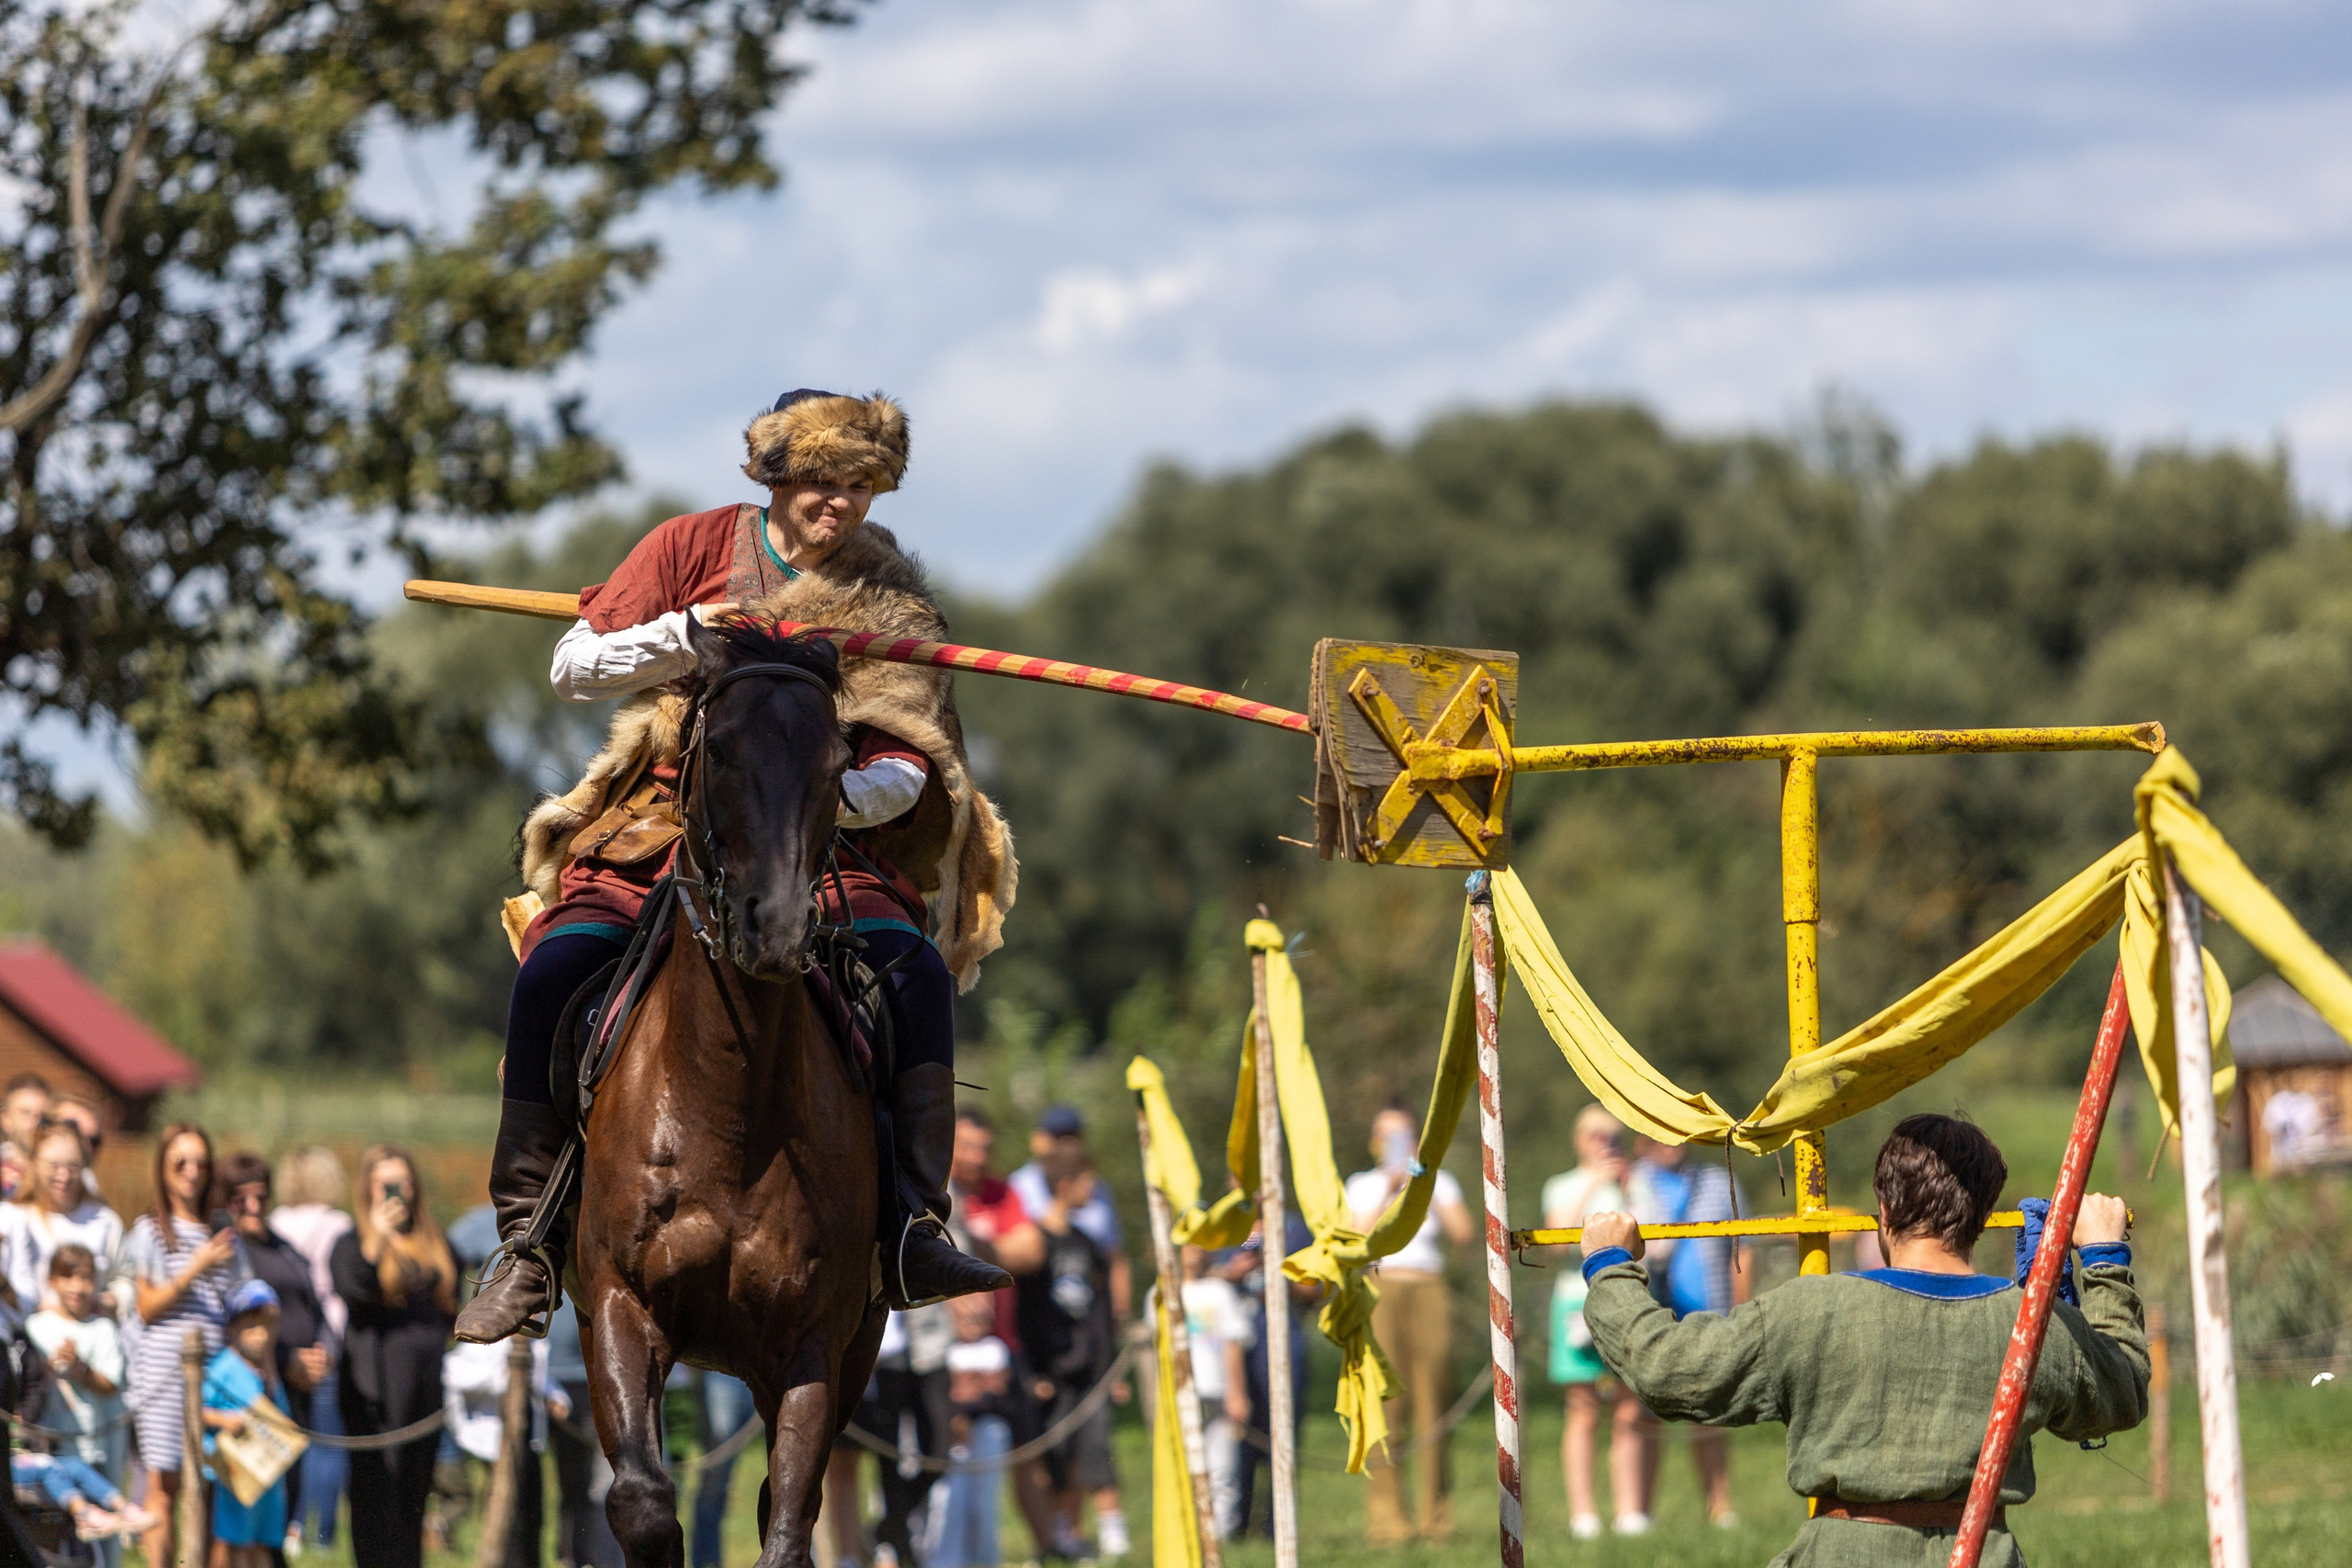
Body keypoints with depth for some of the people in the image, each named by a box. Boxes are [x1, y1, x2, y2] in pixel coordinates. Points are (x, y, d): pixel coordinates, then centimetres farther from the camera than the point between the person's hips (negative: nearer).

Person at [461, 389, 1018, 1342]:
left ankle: (911, 1227, -28)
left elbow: (905, 772, -1)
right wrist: (687, 636, -16)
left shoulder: (888, 604, 3)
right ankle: (529, 1241, -16)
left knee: (916, 967, -28)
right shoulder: (694, 549, 3)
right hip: (665, 822, 0)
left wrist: (842, 794, -25)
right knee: (555, 969, -25)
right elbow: (574, 667, 2)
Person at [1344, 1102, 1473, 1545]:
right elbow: (1361, 1237, -1)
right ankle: (1386, 1520, -12)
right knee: (1384, 1406, -10)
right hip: (1379, 1292, -1)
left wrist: (1427, 1192, -4)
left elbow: (1462, 1233, 2)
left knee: (1433, 1404, -5)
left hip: (1428, 1291, 1)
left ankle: (1435, 1519, -2)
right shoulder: (1363, 1185, 15)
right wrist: (1390, 1192, -7)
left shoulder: (1440, 1183, 18)